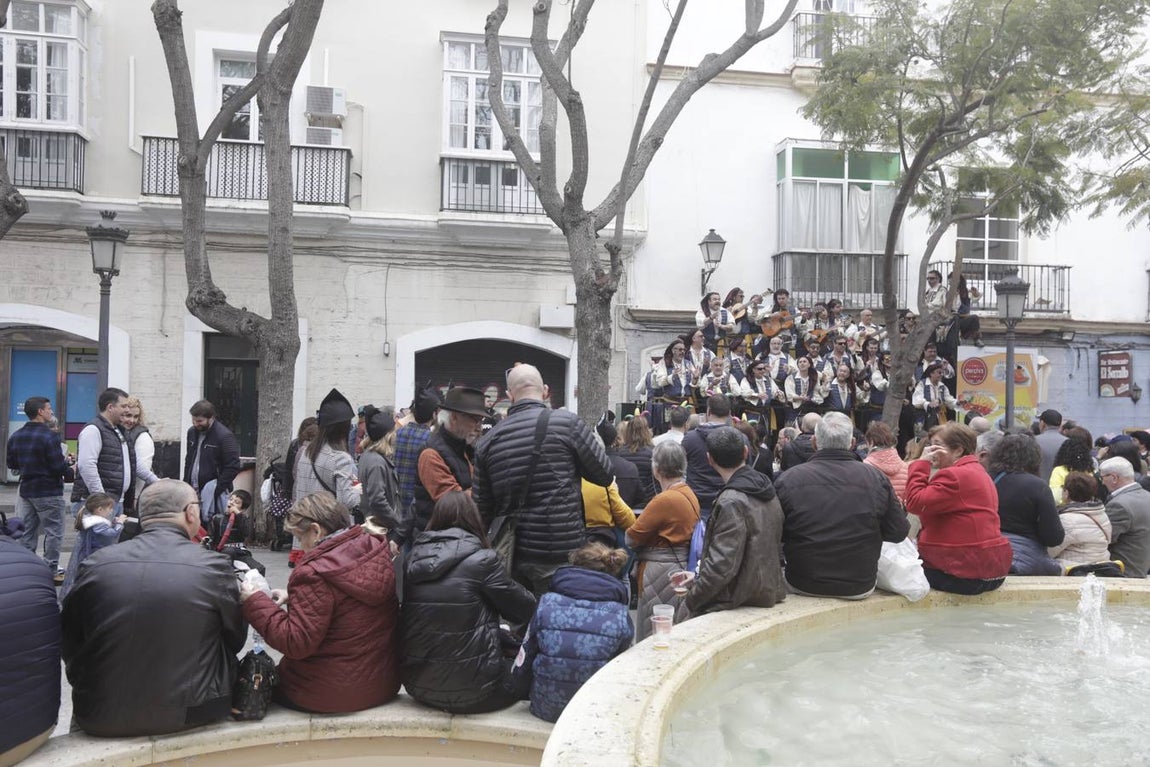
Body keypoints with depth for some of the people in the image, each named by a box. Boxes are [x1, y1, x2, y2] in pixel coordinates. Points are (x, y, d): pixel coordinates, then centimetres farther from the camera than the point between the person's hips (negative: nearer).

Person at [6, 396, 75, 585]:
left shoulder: (16, 436, 6)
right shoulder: (49, 436, -18)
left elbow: (11, 464, 14)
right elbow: (59, 465, -19)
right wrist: (71, 474, -1)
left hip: (26, 490, 8)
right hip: (49, 491, -8)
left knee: (27, 533, 14)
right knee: (54, 532, 1)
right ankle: (51, 572, 2)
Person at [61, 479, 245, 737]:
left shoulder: (95, 564, -7)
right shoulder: (213, 566, -14)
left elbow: (69, 645, 5)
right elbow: (235, 639, 0)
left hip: (101, 719, 3)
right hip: (188, 715, -3)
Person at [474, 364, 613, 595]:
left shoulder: (488, 440, 5)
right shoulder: (567, 422, -8)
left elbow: (482, 509, 8)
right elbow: (605, 474, 1)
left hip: (513, 556, 4)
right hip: (561, 556, -4)